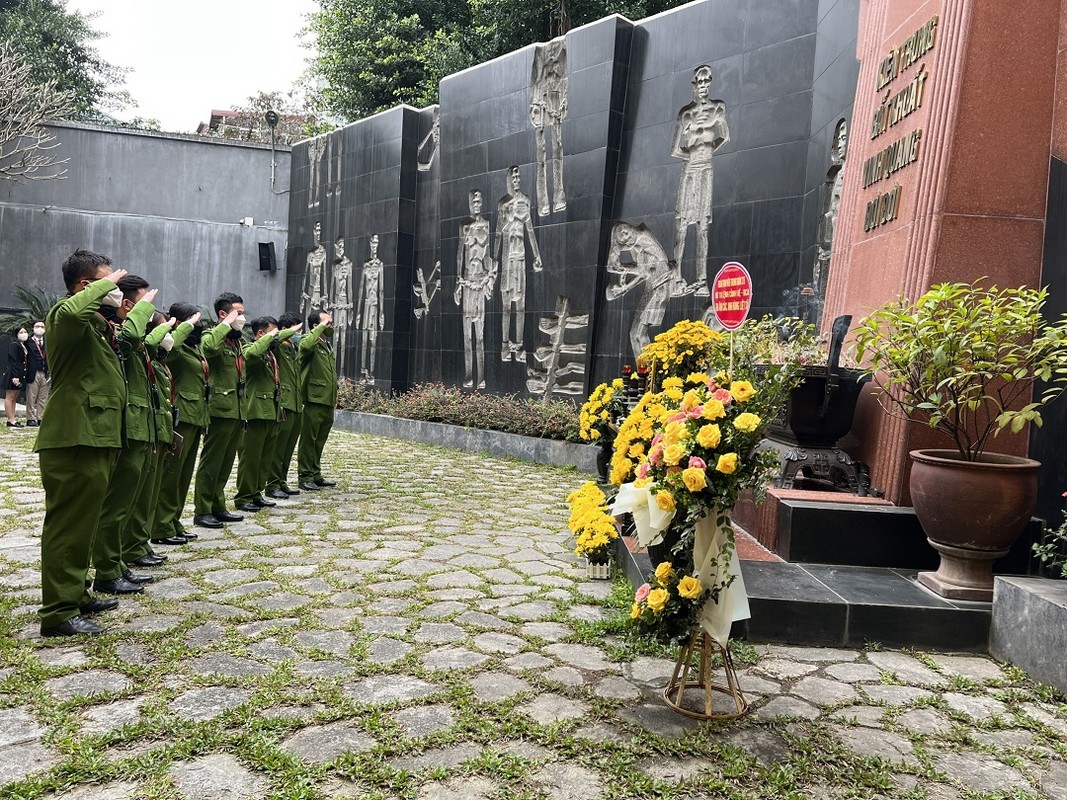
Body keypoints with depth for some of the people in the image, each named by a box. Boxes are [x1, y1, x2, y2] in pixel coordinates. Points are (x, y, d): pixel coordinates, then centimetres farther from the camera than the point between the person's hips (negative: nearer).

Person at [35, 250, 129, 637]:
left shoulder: (94, 322, 19)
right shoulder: (66, 314, -11)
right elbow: (72, 312, -37)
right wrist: (104, 286, -22)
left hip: (92, 437, 11)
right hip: (74, 439, -11)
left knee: (82, 522, 18)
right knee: (68, 524, -6)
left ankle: (75, 594, 30)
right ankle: (58, 612, 1)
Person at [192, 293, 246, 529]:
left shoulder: (236, 340, 18)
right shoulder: (213, 337, -8)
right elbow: (208, 347, -36)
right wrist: (227, 324, -23)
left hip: (237, 410, 8)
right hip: (221, 409, -8)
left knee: (226, 463, 14)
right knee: (211, 462, -2)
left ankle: (218, 507, 23)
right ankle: (202, 511, 6)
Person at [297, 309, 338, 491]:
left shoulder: (327, 345, 20)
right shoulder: (309, 341, -7)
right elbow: (306, 346, -34)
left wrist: (334, 395, 22)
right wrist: (321, 327, -23)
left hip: (328, 401, 8)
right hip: (314, 400, -8)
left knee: (320, 441, 15)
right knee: (308, 440, -1)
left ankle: (316, 474, 23)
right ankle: (305, 476, 5)